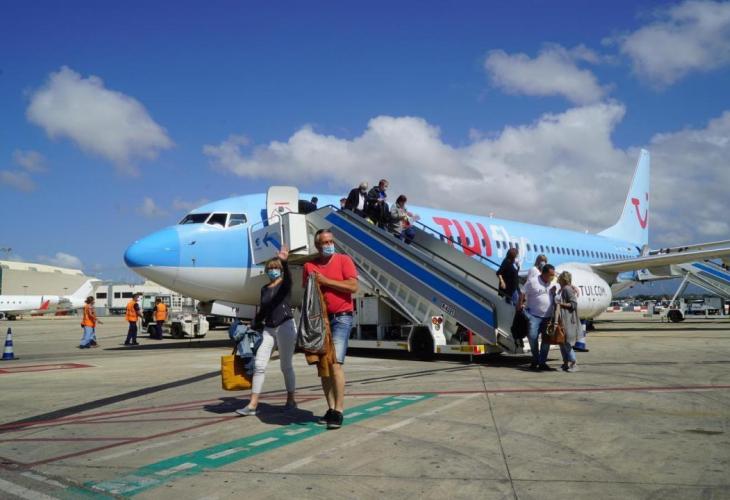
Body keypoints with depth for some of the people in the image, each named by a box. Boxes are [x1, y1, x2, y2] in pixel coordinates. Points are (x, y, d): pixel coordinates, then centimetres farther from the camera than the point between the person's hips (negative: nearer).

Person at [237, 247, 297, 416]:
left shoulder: (285, 283, -2)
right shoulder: (264, 289, 14)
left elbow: (288, 274, -27)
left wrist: (284, 261, -47)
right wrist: (255, 325, 18)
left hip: (285, 326, -5)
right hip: (268, 329, 5)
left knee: (286, 366, 2)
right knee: (259, 365, -3)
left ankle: (290, 400, 17)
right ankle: (253, 404, -3)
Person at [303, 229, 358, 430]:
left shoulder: (344, 260, -2)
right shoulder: (309, 266, 9)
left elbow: (353, 286, -12)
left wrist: (325, 281, -12)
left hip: (341, 318, -5)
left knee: (336, 363, -14)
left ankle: (338, 410, -10)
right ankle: (331, 408, 14)